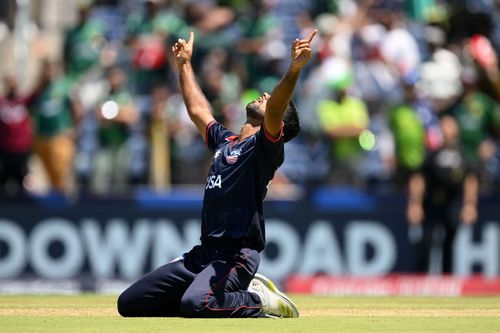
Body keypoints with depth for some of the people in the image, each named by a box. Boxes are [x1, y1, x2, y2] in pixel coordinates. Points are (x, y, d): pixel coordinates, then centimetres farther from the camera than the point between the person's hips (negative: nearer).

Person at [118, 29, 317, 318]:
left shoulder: (266, 147, -3)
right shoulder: (225, 141, 22)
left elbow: (274, 110, -23)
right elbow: (198, 110, 39)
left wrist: (294, 69, -39)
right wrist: (185, 65, 47)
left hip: (237, 254, -9)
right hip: (202, 253, 9)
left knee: (195, 303, -38)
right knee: (130, 304, 5)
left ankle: (265, 303, -8)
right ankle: (237, 294, 10)